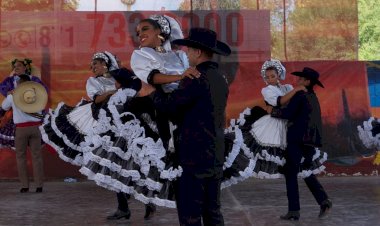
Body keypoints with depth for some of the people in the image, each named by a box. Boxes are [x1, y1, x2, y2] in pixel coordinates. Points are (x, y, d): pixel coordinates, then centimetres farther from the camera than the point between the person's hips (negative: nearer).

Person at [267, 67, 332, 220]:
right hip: (311, 141, 8)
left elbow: (288, 113, -19)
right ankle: (323, 200, 1)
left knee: (291, 174, -1)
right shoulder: (313, 97, 17)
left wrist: (273, 111, -4)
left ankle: (294, 210, -3)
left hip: (297, 140, -8)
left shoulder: (299, 94, -9)